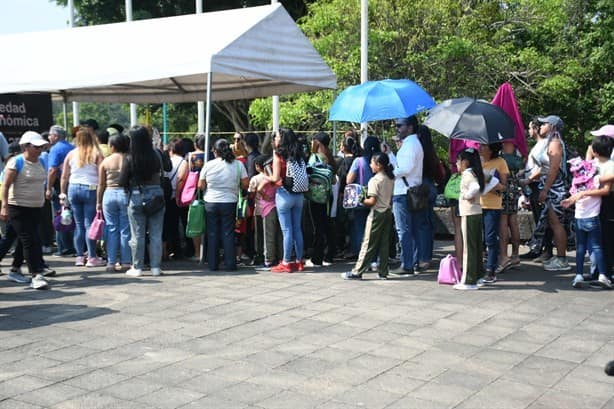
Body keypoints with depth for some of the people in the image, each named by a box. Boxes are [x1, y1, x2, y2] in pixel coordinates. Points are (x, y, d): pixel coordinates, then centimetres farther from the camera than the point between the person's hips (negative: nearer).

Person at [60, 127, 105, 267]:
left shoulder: (71, 154, 7)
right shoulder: (96, 154, -3)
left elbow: (64, 177, 10)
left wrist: (62, 193, 17)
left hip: (73, 189, 3)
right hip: (91, 189, -3)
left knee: (78, 224, 10)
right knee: (90, 224, -1)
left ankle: (79, 256, 13)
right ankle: (92, 257, 2)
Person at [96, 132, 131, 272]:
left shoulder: (105, 161, 1)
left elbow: (101, 185, 3)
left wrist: (98, 202, 12)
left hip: (109, 194, 1)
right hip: (125, 194, -1)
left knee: (112, 229, 7)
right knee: (125, 230, 4)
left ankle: (111, 262, 7)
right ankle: (125, 262, 5)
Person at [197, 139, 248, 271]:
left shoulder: (208, 165, -5)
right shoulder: (238, 164, -5)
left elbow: (201, 186, -2)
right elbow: (245, 184, -3)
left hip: (211, 203, 0)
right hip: (230, 203, 0)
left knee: (212, 234, 8)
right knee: (228, 233, 5)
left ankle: (212, 264, 10)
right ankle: (230, 264, 4)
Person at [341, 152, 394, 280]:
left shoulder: (374, 180, -15)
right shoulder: (391, 179, 7)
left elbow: (372, 201, -19)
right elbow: (391, 198, 10)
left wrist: (361, 201, -6)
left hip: (377, 213, -7)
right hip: (388, 212, 7)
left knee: (368, 244, -4)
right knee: (384, 244, 10)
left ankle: (357, 272, 1)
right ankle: (383, 272, 13)